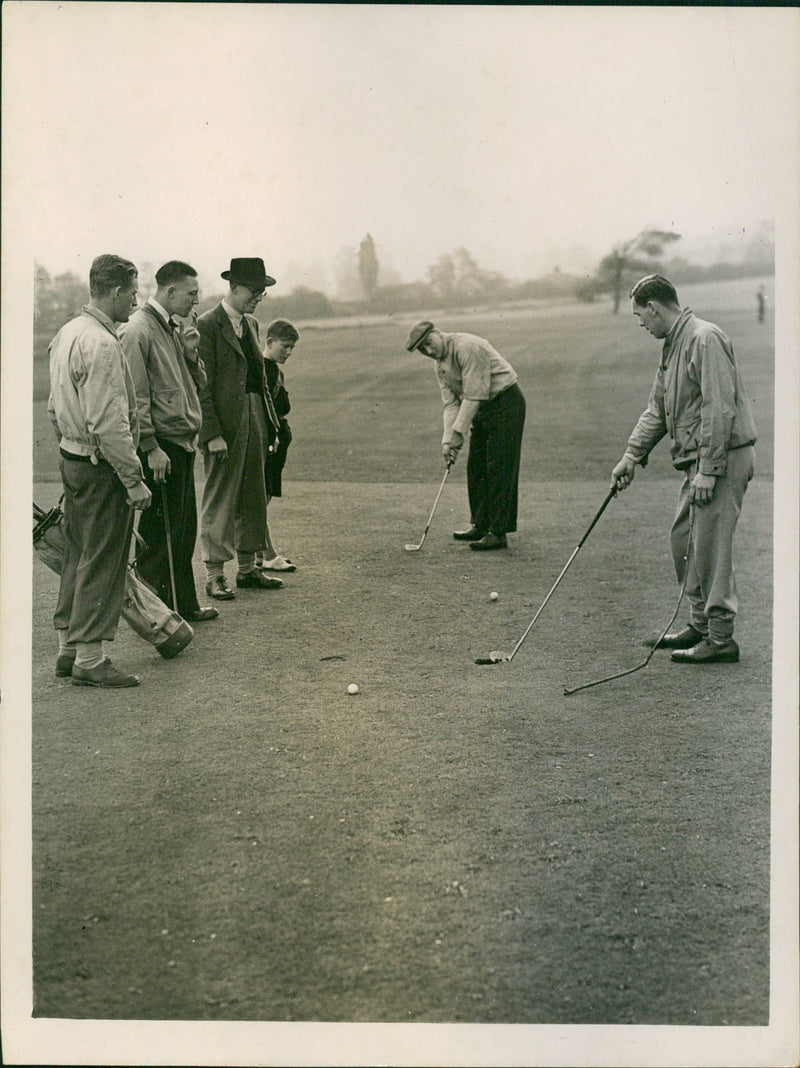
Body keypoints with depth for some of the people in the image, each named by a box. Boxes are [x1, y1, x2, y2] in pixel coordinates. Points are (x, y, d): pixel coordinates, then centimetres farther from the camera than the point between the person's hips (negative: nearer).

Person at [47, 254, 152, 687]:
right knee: (101, 562, -3)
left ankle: (68, 648, 25)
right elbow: (109, 424, -24)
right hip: (101, 467, -10)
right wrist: (134, 480, -20)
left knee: (77, 558, 16)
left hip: (72, 458, 10)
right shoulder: (101, 345, -20)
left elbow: (55, 408, 19)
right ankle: (89, 659, 3)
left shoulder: (66, 334, 11)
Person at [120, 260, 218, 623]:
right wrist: (151, 448, -19)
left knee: (184, 530, 14)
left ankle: (184, 605, 23)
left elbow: (196, 385, 21)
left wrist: (190, 355, 3)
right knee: (159, 535, -4)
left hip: (183, 444, 9)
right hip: (160, 447, -9)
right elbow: (135, 396, -16)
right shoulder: (137, 331, -12)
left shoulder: (173, 329, 16)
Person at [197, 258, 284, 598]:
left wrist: (271, 422, 14)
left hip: (255, 419, 8)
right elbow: (202, 385, -15)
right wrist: (213, 434, -19)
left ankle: (247, 568, 24)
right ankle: (215, 575, 5)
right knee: (219, 500, -2)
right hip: (224, 424, -8)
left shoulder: (251, 323, 14)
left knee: (252, 499, 13)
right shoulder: (207, 325, -11)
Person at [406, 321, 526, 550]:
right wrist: (448, 439, -10)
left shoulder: (467, 347, -21)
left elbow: (474, 396, -24)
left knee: (498, 470, -11)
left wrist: (458, 432, -21)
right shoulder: (440, 366, 9)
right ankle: (480, 526, 21)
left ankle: (498, 533, -10)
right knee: (476, 469, 11)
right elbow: (450, 403, 4)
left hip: (506, 404, -10)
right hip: (483, 411, 10)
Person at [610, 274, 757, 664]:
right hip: (700, 460, 10)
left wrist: (708, 469, -23)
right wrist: (632, 455, 14)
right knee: (683, 539, 14)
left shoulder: (705, 339, -16)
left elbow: (719, 408, -22)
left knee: (709, 545, -8)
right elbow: (657, 409, 21)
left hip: (723, 458, -10)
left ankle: (720, 639, -2)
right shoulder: (673, 344, 16)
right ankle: (700, 624, 25)